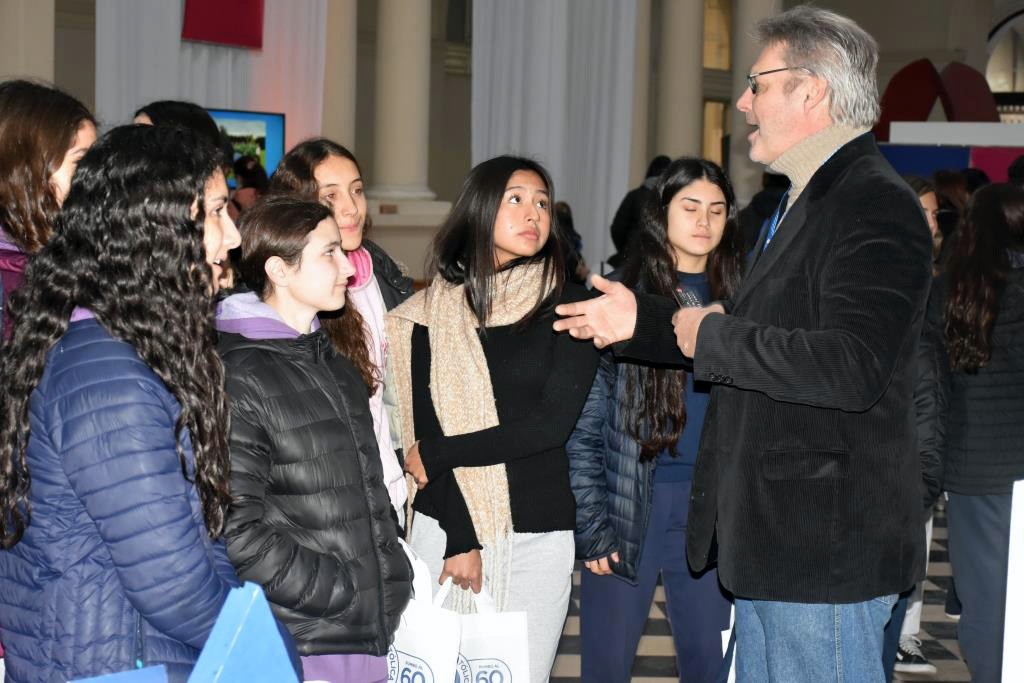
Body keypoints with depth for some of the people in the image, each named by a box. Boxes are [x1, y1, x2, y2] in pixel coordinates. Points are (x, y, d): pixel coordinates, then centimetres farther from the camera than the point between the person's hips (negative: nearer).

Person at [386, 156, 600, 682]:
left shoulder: (567, 305, 3)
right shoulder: (432, 311, 4)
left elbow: (553, 422, -7)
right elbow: (426, 427, -3)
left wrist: (438, 455, -7)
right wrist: (459, 538, -11)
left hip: (540, 534, 0)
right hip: (446, 524, 0)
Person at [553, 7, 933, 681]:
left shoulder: (877, 205, -17)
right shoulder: (803, 202, 17)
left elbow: (853, 368, -29)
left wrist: (713, 337, -18)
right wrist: (641, 320, 20)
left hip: (826, 549, -10)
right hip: (771, 537, 10)